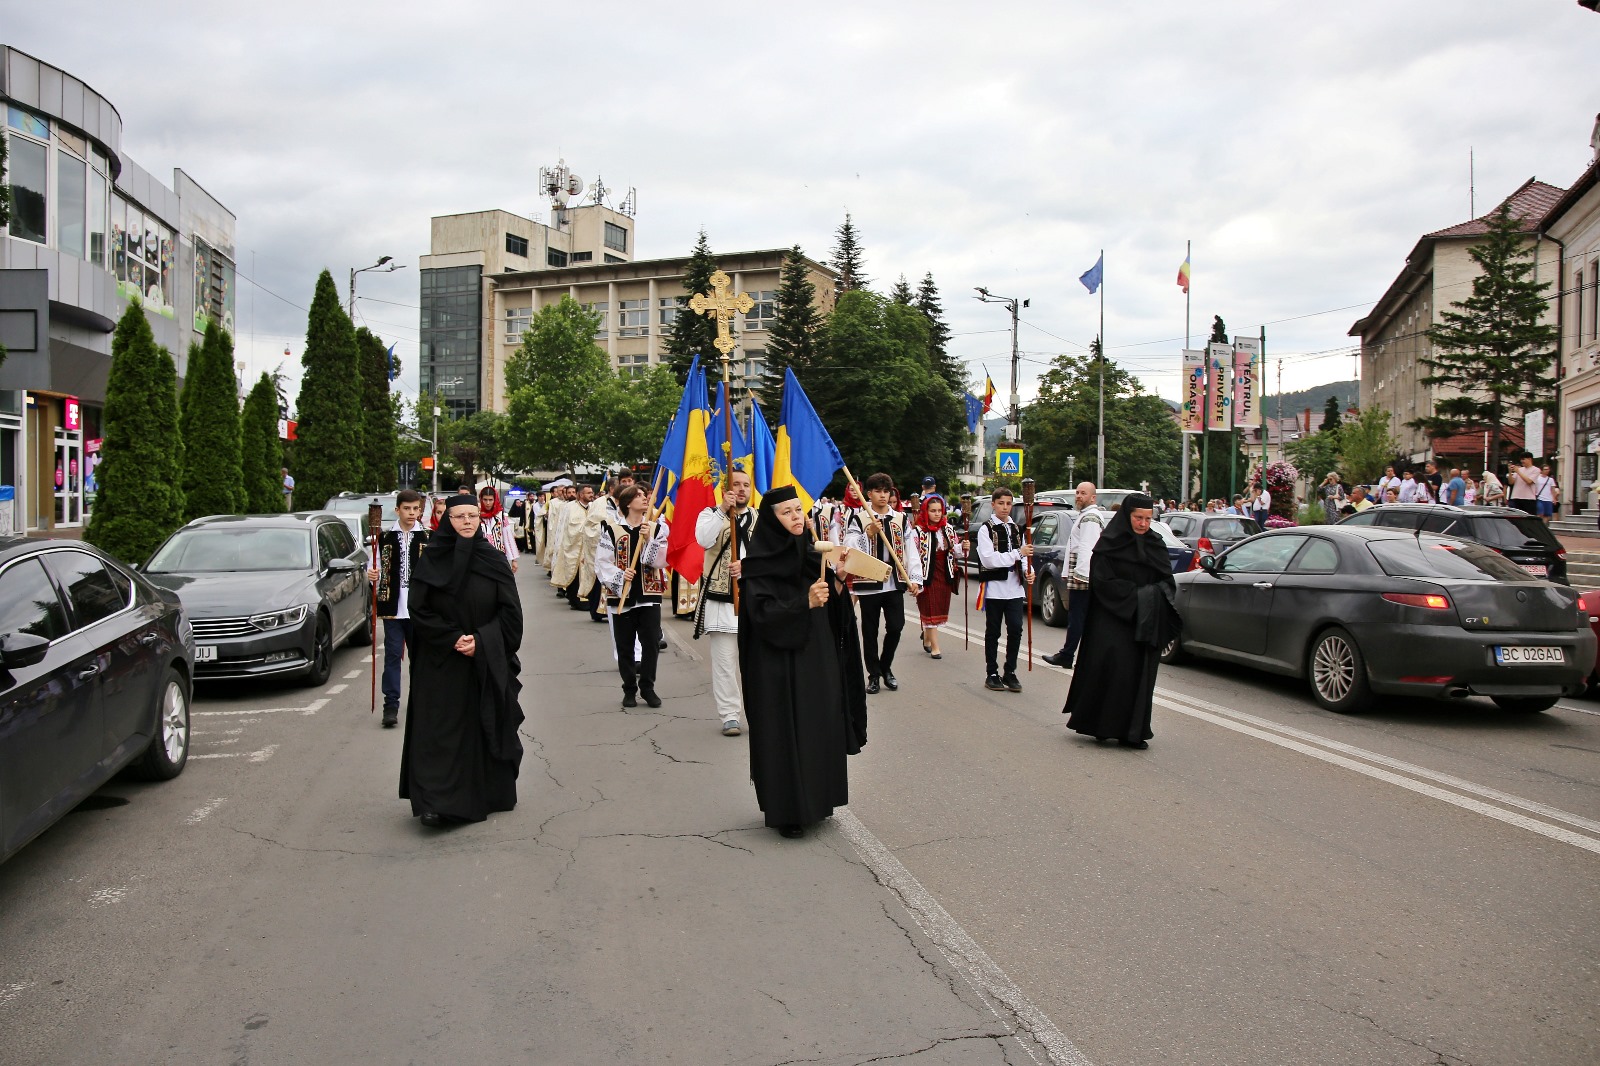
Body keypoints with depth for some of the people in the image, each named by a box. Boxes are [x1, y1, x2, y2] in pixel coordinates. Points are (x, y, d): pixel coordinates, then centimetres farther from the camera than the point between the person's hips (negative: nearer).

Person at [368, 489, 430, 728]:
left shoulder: (427, 538, 3)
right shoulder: (385, 538, 3)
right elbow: (376, 569, 6)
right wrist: (371, 575, -15)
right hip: (392, 607, 0)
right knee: (392, 654, -1)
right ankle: (391, 705, 2)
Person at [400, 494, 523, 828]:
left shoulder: (494, 559, 1)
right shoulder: (431, 560, -1)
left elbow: (510, 612, -2)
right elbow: (419, 610, -4)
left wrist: (481, 641, -13)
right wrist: (453, 638, -14)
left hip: (487, 662, 1)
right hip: (440, 663, -1)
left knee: (486, 726, 6)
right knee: (440, 728, -5)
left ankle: (488, 794, 19)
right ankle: (437, 802, -5)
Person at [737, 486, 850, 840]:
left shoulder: (809, 554, 8)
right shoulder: (759, 564, -12)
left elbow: (830, 607, 14)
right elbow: (762, 614, -20)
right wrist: (805, 603, -29)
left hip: (816, 658, 7)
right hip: (779, 666, -7)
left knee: (819, 726, 10)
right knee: (785, 733, -2)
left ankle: (816, 799, 24)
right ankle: (785, 810, 10)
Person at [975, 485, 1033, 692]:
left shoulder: (1015, 529, 14)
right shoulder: (986, 529, -5)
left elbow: (1022, 556, 18)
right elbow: (988, 559, -16)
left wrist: (1026, 571, -3)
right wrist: (1018, 553, -19)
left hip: (1015, 588, 5)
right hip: (995, 588, -5)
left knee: (1015, 630, 0)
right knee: (993, 632, 5)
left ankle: (1010, 672, 11)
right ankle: (992, 673, 13)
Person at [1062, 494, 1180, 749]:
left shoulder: (1156, 544, 11)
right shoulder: (1110, 544, -5)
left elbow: (1168, 582, 11)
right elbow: (1103, 582, -12)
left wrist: (1152, 595, -10)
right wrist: (1136, 595, -15)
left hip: (1146, 624, 5)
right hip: (1113, 620, -5)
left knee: (1141, 675, 4)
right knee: (1113, 669, -10)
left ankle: (1133, 731, 11)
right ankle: (1104, 726, 3)